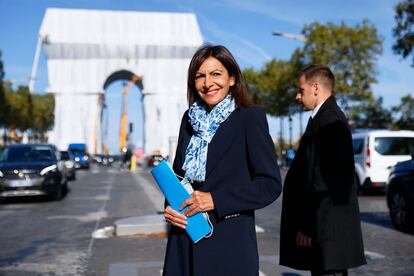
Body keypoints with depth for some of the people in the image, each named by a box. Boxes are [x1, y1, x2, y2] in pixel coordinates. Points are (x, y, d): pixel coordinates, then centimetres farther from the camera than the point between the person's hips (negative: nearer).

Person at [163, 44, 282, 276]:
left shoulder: (250, 118, -7)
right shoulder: (190, 118, 8)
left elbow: (270, 184, -10)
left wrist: (215, 200, -17)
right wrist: (171, 207, -1)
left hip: (230, 242, -4)